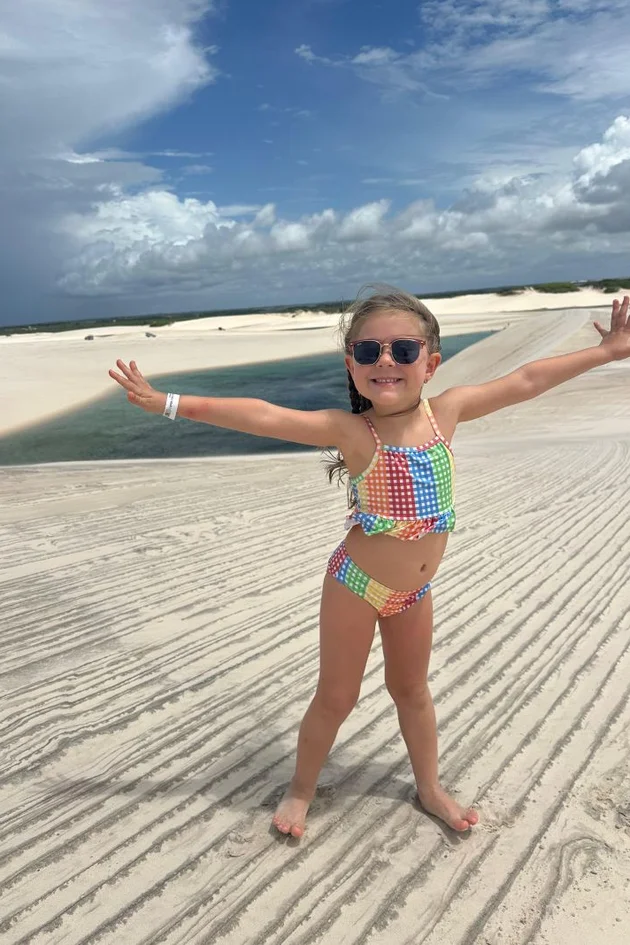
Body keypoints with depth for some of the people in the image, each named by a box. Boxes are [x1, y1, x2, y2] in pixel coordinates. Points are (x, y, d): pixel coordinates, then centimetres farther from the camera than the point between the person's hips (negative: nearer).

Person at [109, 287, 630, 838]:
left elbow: (526, 381, -1)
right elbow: (263, 417, -27)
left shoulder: (445, 411, -8)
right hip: (357, 585, -4)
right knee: (336, 697, 11)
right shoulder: (351, 430, -20)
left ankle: (430, 788, 46)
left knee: (412, 690, 24)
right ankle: (301, 790, 36)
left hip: (414, 591, 4)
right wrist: (168, 404, -31)